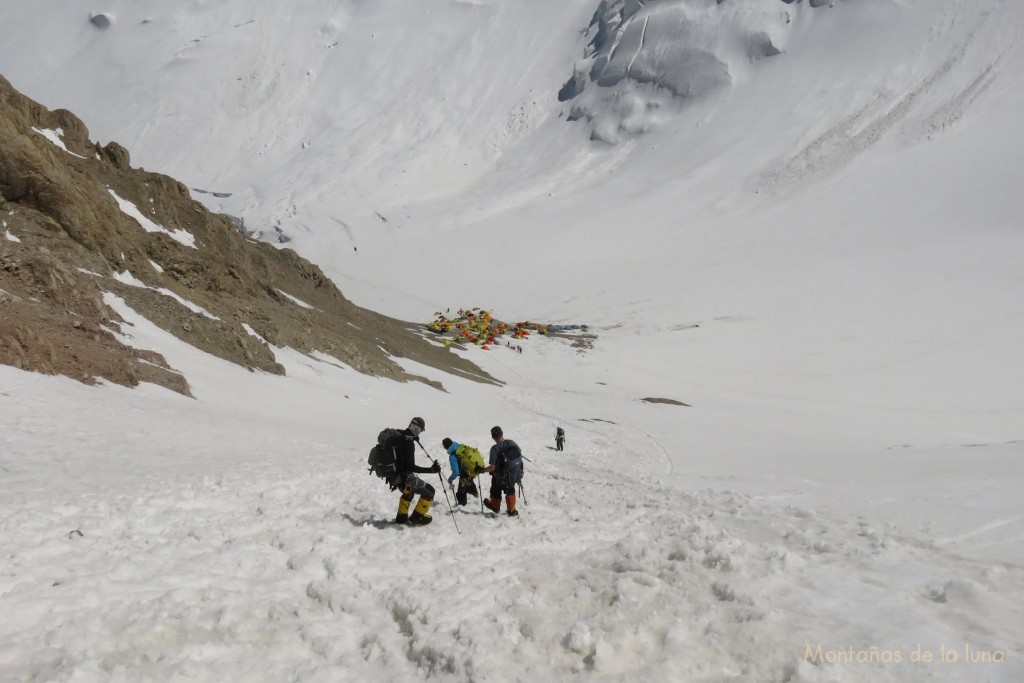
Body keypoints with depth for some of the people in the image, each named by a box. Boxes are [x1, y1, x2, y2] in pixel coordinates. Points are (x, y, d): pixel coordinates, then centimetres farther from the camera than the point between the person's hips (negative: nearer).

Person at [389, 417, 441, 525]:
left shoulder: (398, 435, 1)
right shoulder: (408, 442, -24)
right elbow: (410, 467, -28)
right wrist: (431, 469, -31)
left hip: (393, 475, 9)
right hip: (405, 477, -9)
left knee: (408, 493, 37)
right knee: (429, 491, 7)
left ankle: (401, 517, 43)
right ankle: (416, 518, 14)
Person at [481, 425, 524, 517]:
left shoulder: (495, 448, -27)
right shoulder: (513, 443, -12)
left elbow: (492, 467, -27)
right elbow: (520, 456, 3)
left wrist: (481, 470, -12)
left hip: (500, 478, -4)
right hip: (515, 476, 4)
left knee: (496, 492, 27)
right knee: (510, 491, 30)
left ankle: (495, 506, 51)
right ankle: (512, 511, 42)